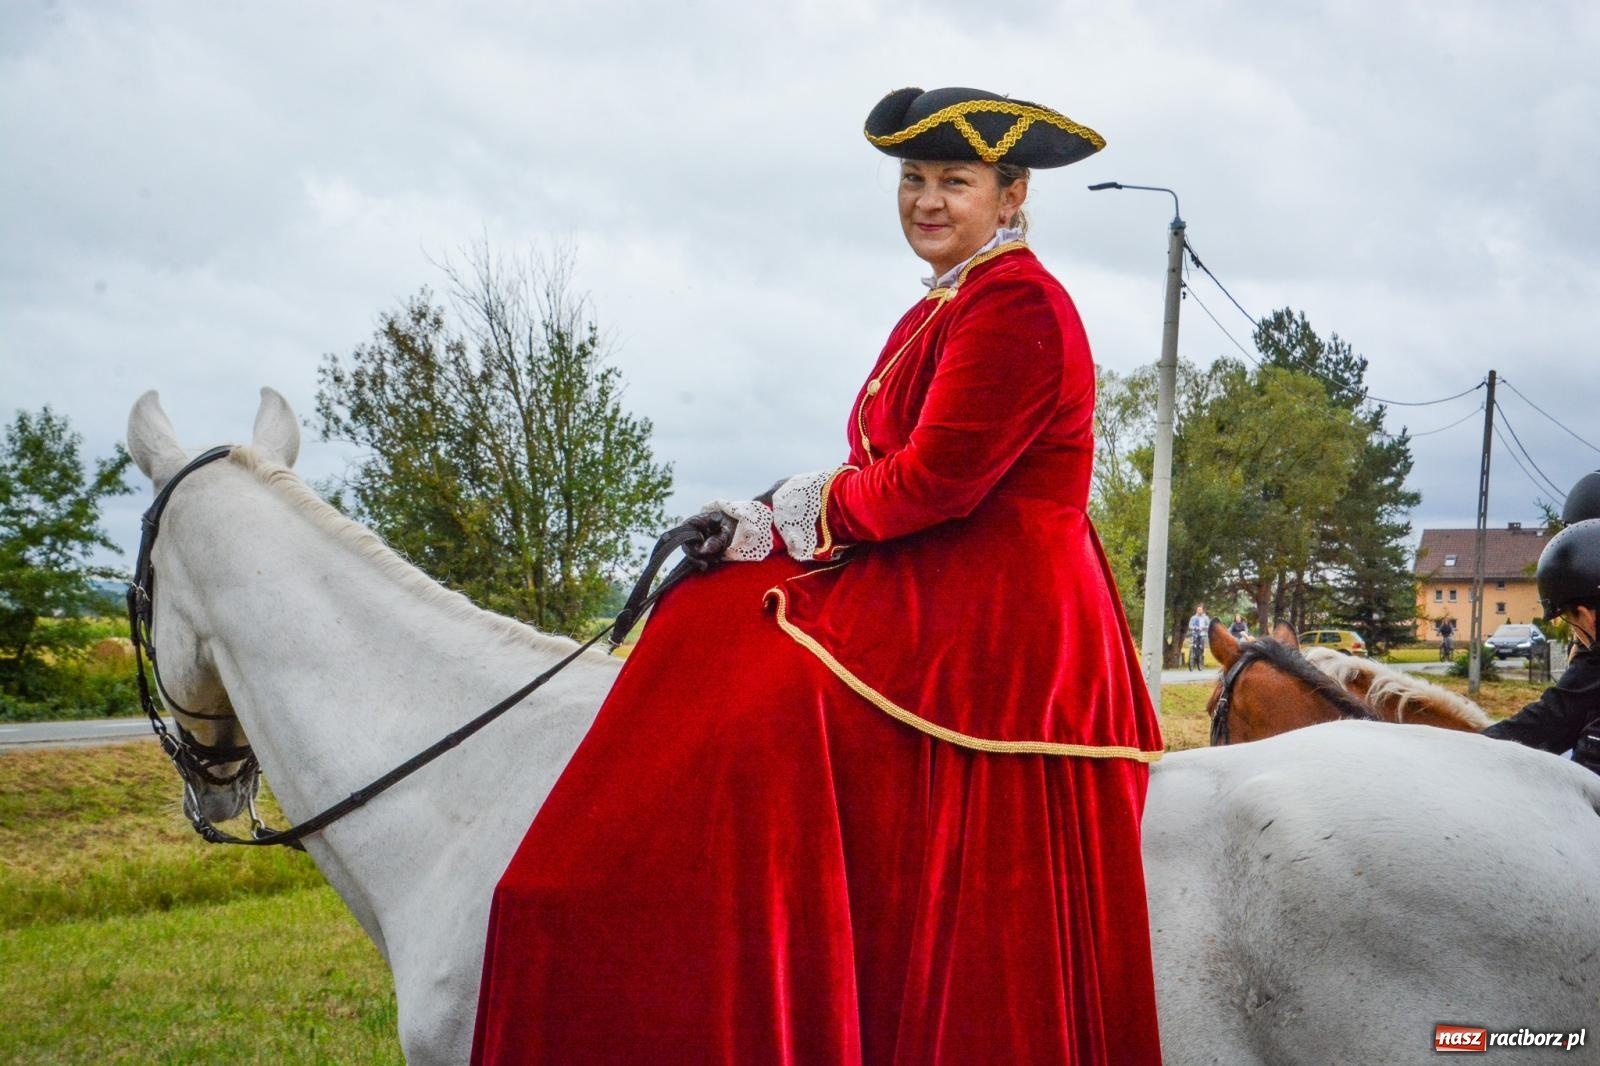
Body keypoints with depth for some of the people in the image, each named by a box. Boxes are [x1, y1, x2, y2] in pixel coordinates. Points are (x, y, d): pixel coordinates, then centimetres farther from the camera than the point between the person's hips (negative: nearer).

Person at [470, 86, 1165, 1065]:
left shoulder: (1017, 307, -12)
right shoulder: (943, 310, 19)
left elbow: (931, 483, -19)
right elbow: (891, 479, 15)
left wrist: (797, 517, -6)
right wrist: (774, 528, 0)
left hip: (988, 627, -10)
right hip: (932, 600, 11)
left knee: (744, 732, -19)